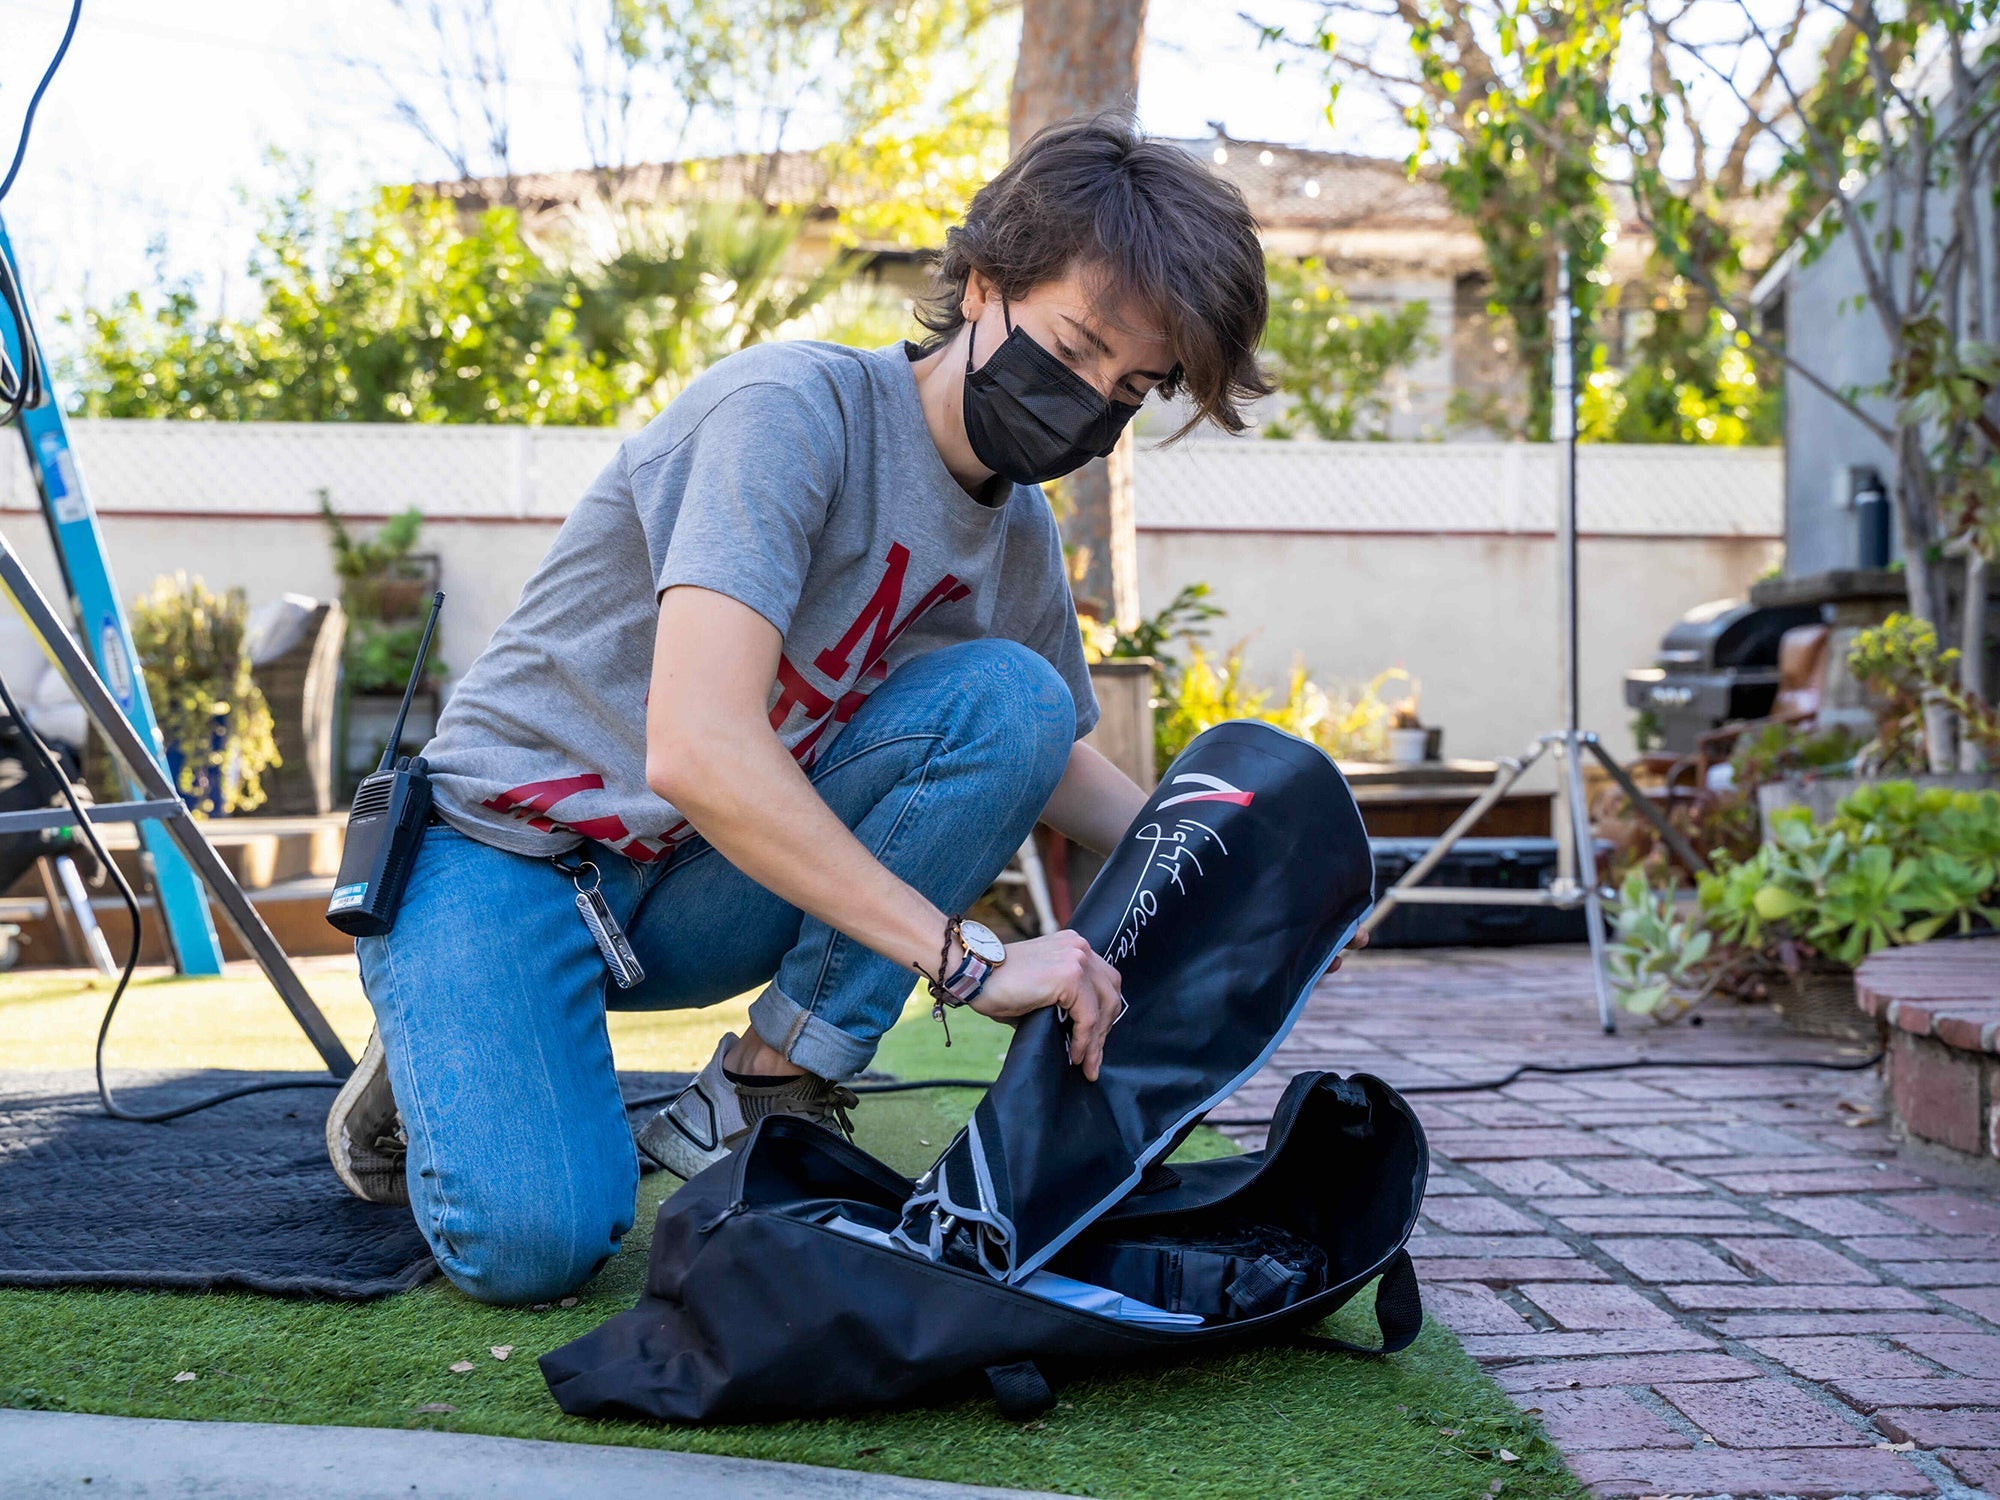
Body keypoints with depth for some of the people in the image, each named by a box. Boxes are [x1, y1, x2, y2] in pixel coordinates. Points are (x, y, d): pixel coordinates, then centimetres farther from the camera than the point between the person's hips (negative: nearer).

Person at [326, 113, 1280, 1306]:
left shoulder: (1021, 541, 1)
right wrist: (966, 957, -36)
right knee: (531, 1242, -29)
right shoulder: (795, 410, -23)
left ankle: (761, 1095, -11)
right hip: (507, 852, -6)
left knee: (1009, 698, -16)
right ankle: (429, 1074, 7)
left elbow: (1050, 761, 20)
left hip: (697, 896, 6)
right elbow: (697, 750, -35)